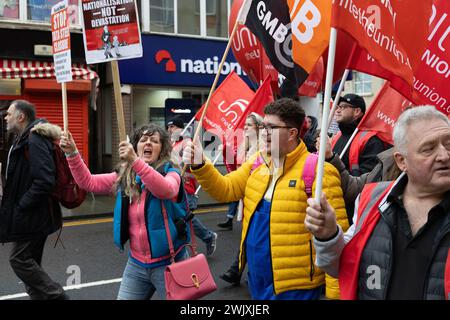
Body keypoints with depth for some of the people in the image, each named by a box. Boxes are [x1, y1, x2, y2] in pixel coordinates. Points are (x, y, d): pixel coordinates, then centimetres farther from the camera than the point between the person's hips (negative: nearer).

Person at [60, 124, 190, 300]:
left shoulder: (170, 172, -10)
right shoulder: (124, 176, 3)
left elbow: (166, 190, -33)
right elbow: (88, 182, 2)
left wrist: (135, 161, -43)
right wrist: (72, 153, -13)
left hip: (168, 263, -4)